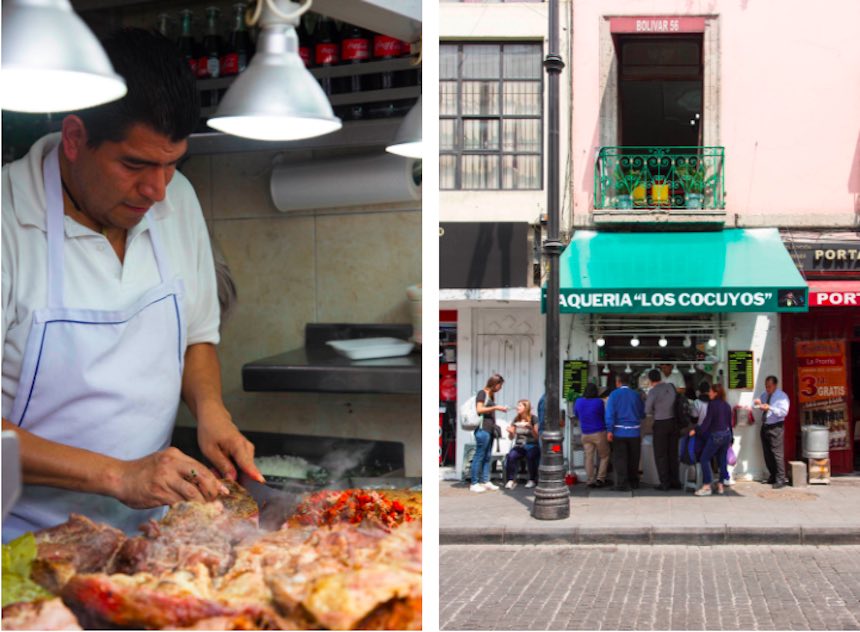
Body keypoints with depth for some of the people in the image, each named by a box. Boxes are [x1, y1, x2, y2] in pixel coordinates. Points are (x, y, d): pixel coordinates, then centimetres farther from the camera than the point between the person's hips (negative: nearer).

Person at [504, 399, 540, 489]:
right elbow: (511, 437, 11)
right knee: (511, 455, -30)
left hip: (532, 446, -3)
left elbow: (537, 436, -9)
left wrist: (530, 427, -24)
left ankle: (532, 480, -15)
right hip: (519, 446, 3)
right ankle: (511, 480, -19)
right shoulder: (516, 420, 11)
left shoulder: (534, 419, -2)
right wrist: (510, 432, -11)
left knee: (530, 455, -36)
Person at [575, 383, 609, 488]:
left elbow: (576, 415, 16)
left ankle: (591, 480, 6)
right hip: (599, 433, -4)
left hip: (585, 434, 4)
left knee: (589, 457, 7)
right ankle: (600, 478, 3)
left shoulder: (578, 402, -1)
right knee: (604, 456, 9)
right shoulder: (599, 402, -13)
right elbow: (604, 416, 1)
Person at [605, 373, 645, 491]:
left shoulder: (614, 394, -5)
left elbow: (610, 414, -11)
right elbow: (643, 413, 9)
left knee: (620, 459, 0)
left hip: (619, 432, -3)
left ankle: (622, 484, -5)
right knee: (633, 459, 15)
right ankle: (633, 482, 24)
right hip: (634, 432, 3)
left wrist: (609, 430, -11)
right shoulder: (636, 395, 3)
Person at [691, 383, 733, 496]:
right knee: (722, 460, 12)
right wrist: (730, 439, 22)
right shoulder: (726, 405, 10)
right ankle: (720, 486, 14)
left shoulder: (712, 404, -11)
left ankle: (706, 487, -7)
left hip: (716, 435, -7)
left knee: (704, 459, -2)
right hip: (727, 434, 8)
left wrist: (696, 430, -12)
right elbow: (730, 422, 14)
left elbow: (707, 420, -16)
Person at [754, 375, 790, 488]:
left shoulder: (781, 396, -7)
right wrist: (758, 404, -3)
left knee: (777, 454, -10)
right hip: (764, 427, 7)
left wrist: (769, 407, -27)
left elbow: (784, 412, -18)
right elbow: (760, 407, 20)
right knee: (767, 454, 11)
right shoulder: (764, 395, 13)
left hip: (775, 428, -7)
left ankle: (781, 479, -6)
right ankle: (773, 476, 23)